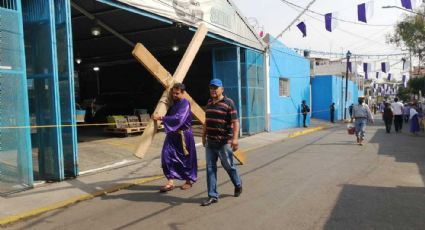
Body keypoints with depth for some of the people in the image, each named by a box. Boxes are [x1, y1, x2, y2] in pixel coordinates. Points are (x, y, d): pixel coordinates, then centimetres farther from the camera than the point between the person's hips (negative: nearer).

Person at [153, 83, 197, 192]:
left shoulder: (185, 103, -14)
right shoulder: (172, 103, 9)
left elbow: (178, 119, -27)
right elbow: (168, 115, 22)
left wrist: (161, 118, -28)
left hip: (183, 135, -7)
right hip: (172, 134, 7)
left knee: (186, 158, 7)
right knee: (167, 155, -6)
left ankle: (189, 181, 25)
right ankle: (170, 182, 0)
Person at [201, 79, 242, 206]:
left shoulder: (228, 103, -10)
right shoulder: (209, 103, 11)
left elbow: (235, 122, -14)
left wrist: (235, 139, -23)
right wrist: (204, 136, 22)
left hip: (224, 142, -6)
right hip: (210, 142, 6)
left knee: (228, 166, 8)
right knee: (210, 168, 4)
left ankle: (238, 185, 35)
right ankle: (212, 196, 10)